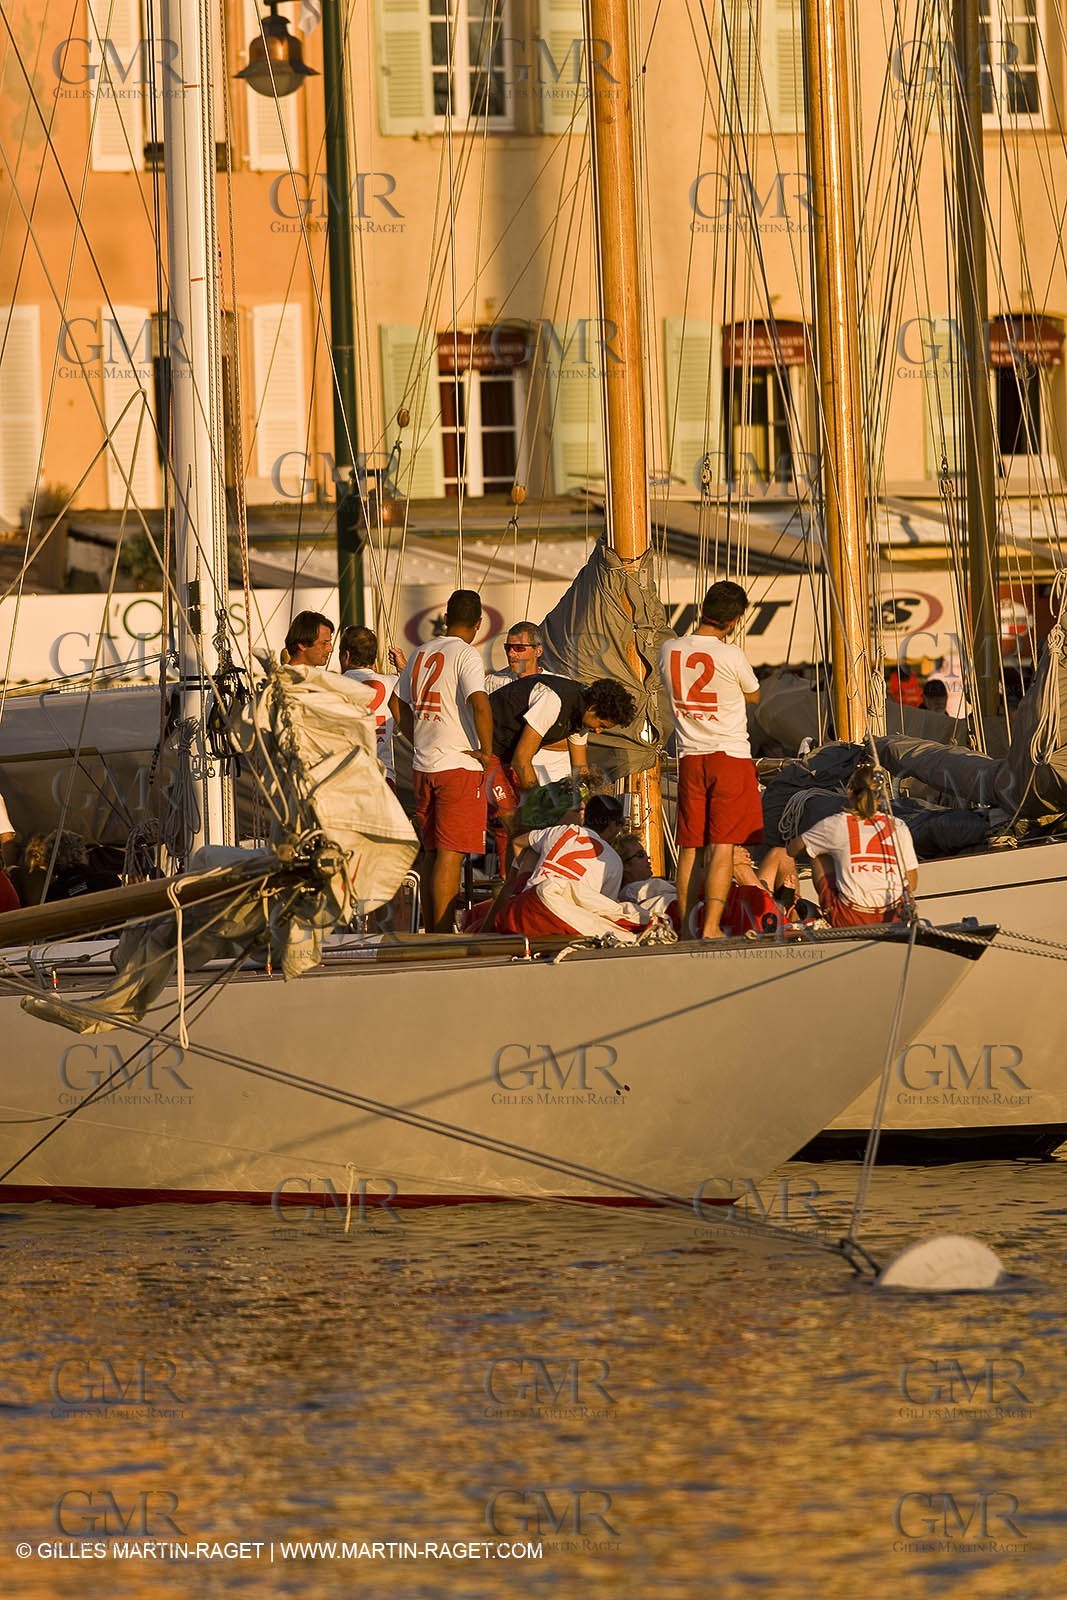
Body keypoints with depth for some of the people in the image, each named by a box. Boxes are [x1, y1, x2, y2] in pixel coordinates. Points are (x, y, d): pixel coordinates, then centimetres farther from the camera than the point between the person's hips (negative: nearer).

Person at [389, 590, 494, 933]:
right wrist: (486, 752, -14)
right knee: (451, 853, -8)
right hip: (460, 764, -7)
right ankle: (442, 938, -11)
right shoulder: (465, 655, -10)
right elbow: (479, 703, -25)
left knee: (432, 851, 14)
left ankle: (431, 931, 19)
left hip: (424, 764, 7)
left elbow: (397, 704, 23)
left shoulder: (421, 654, 13)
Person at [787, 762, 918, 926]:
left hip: (849, 921, -3)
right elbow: (912, 885, 5)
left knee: (819, 856, 21)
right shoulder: (898, 828, 1)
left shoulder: (836, 825, -4)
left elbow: (792, 849, 14)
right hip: (892, 920, 3)